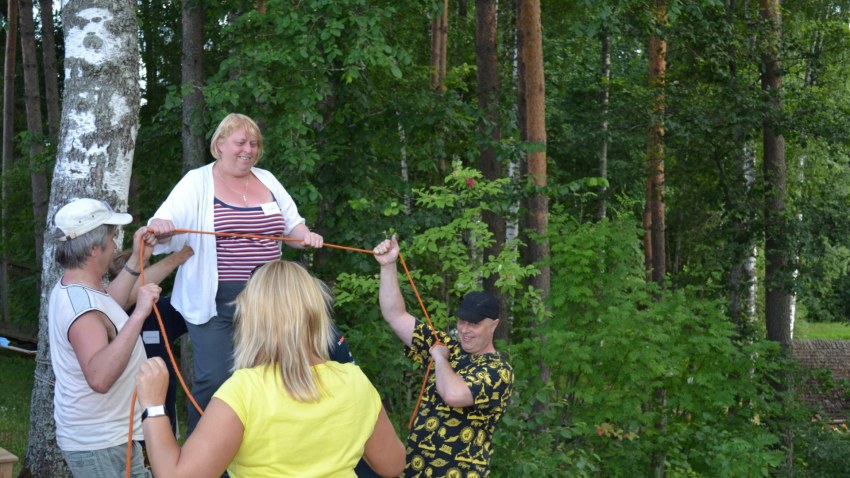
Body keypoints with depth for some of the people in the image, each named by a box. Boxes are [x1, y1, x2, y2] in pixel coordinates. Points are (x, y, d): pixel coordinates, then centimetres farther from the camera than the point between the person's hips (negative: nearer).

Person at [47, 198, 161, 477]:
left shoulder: (71, 289, 3)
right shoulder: (81, 307, -28)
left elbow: (107, 307, 25)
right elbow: (99, 377, -42)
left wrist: (136, 260, 19)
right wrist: (139, 315, -41)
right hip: (98, 446, -10)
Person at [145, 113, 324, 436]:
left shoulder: (267, 181, 12)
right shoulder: (198, 183, -1)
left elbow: (291, 225, 21)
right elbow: (166, 223, -13)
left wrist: (306, 236, -1)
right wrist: (161, 226, -36)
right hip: (215, 301, -5)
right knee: (215, 379, -9)